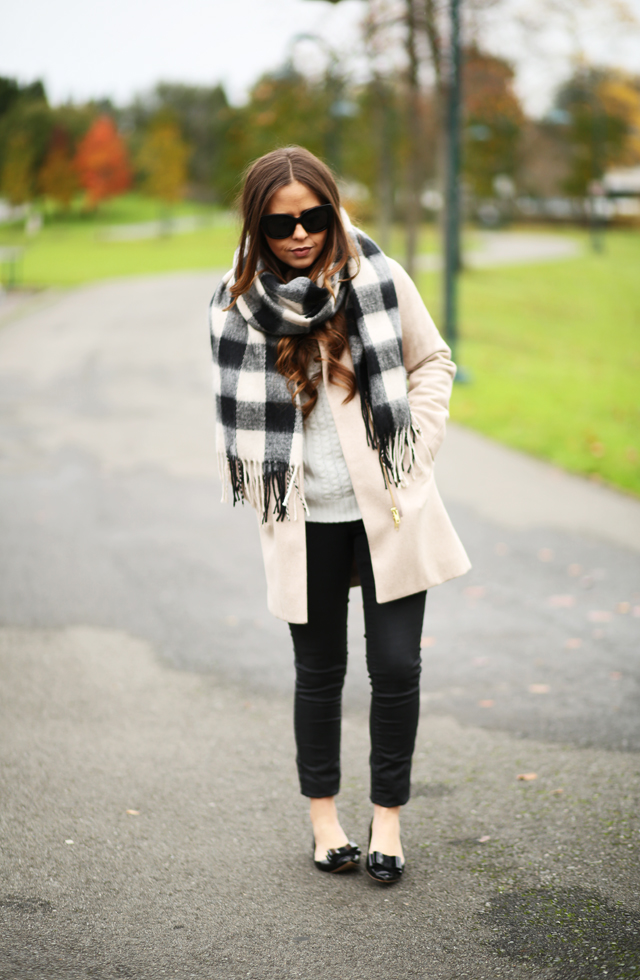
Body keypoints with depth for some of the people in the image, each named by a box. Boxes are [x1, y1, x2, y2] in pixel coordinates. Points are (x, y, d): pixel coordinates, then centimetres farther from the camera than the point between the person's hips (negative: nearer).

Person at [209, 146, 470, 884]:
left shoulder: (378, 278, -4)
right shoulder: (238, 306, -3)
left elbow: (432, 362, 7)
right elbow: (239, 412, 9)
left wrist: (414, 452, -1)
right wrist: (271, 493, 3)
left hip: (390, 511, 0)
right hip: (305, 521, 0)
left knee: (396, 668, 1)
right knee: (320, 671, 12)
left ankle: (388, 817, 20)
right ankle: (323, 815, 30)